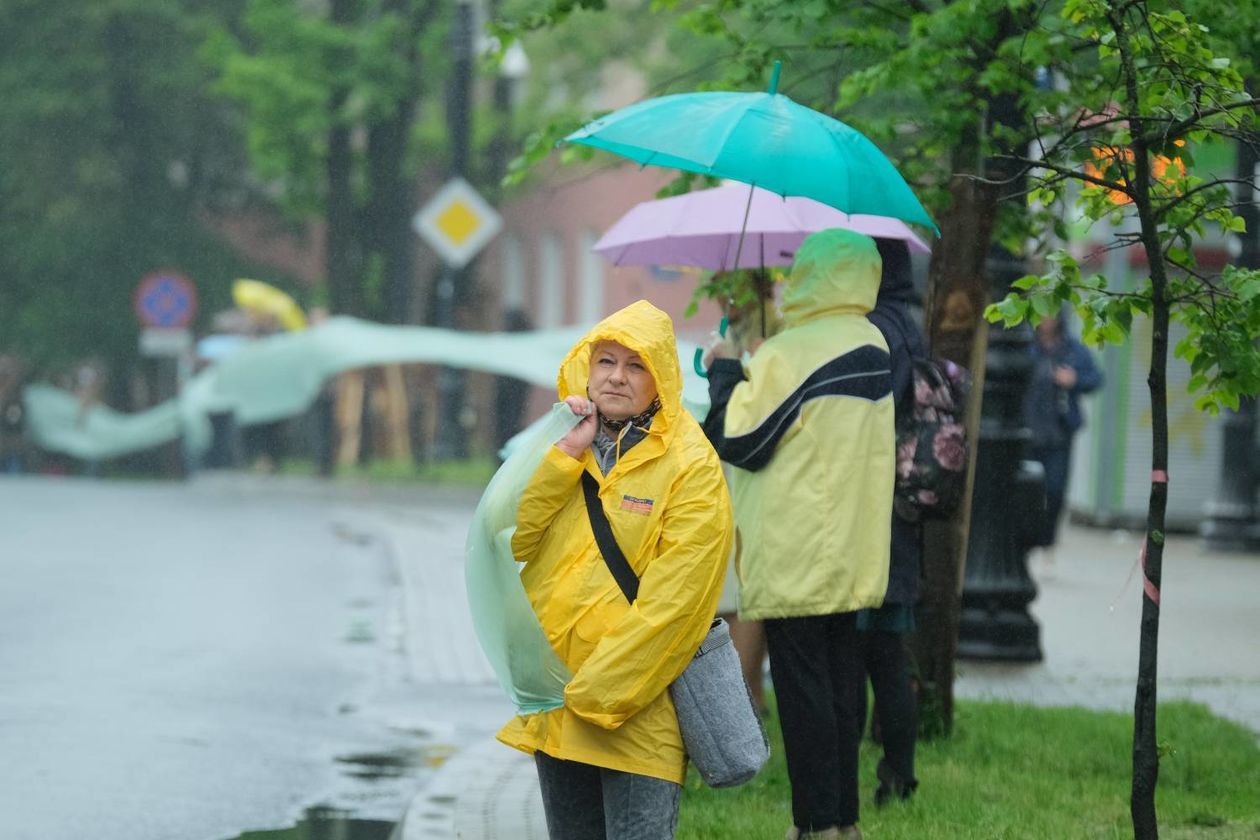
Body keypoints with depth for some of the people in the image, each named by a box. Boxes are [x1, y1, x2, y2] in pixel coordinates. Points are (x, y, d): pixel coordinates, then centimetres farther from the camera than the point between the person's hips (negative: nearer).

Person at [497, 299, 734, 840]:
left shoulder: (690, 466, -8)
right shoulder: (565, 447, 11)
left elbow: (673, 598, -14)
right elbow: (510, 540, -2)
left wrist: (599, 693, -16)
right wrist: (565, 453, -10)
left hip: (637, 714, -6)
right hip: (553, 704, 6)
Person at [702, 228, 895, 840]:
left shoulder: (788, 355, -18)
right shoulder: (873, 347, 7)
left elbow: (737, 439, -13)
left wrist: (726, 372, 2)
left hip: (795, 556, -8)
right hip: (851, 555, 8)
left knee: (802, 687, -3)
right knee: (840, 683, 13)